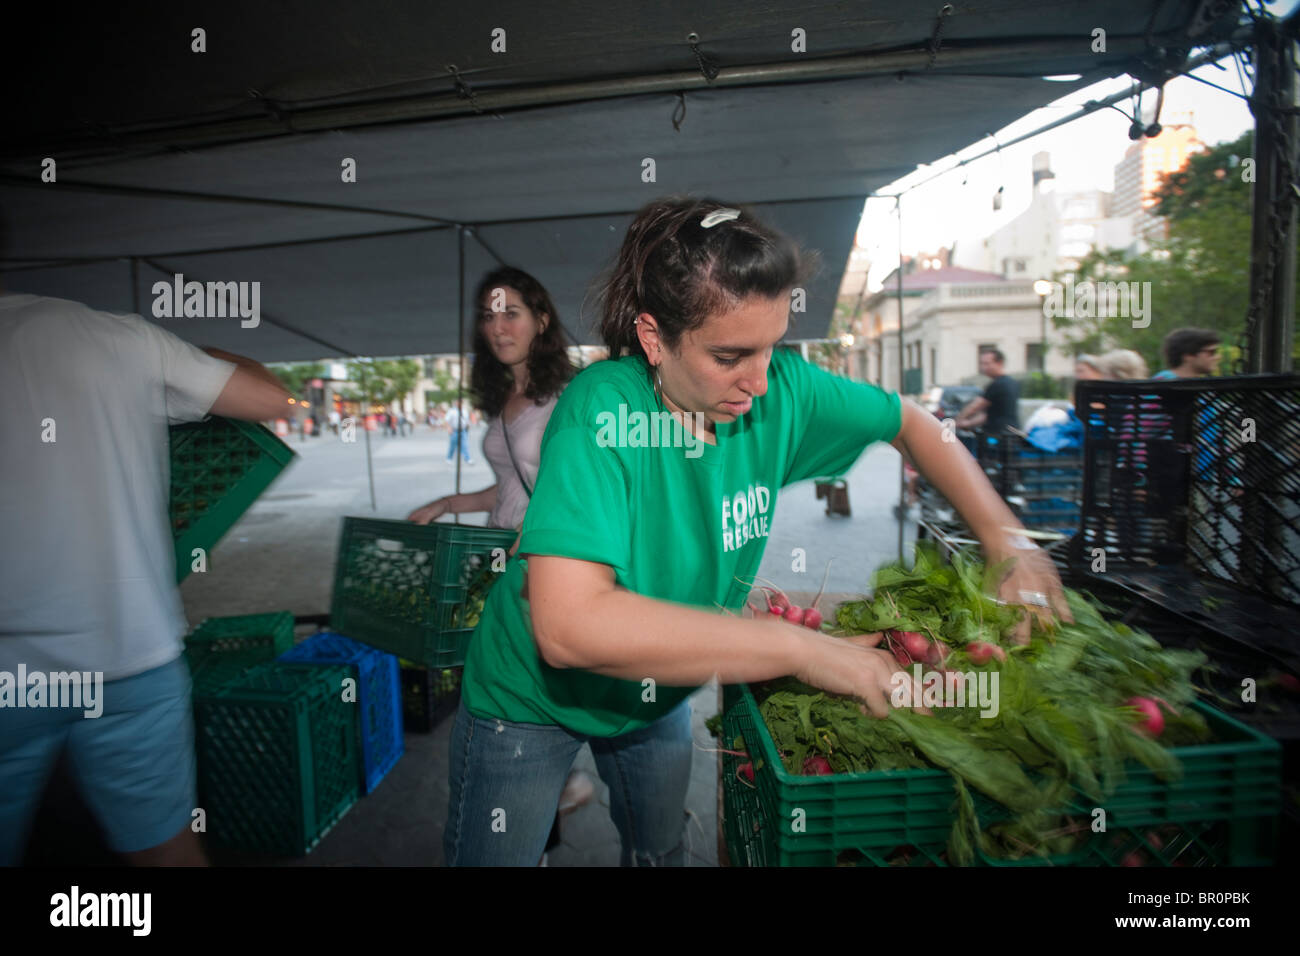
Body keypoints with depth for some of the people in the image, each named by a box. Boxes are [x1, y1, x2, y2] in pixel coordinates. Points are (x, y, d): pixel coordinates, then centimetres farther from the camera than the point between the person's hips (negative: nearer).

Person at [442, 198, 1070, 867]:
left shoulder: (782, 391, -19)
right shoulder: (603, 409, -35)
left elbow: (911, 423, -1)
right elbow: (569, 625, -46)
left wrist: (1005, 537, -14)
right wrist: (801, 649, -42)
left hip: (659, 691, 5)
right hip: (536, 697, -4)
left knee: (661, 851, 26)